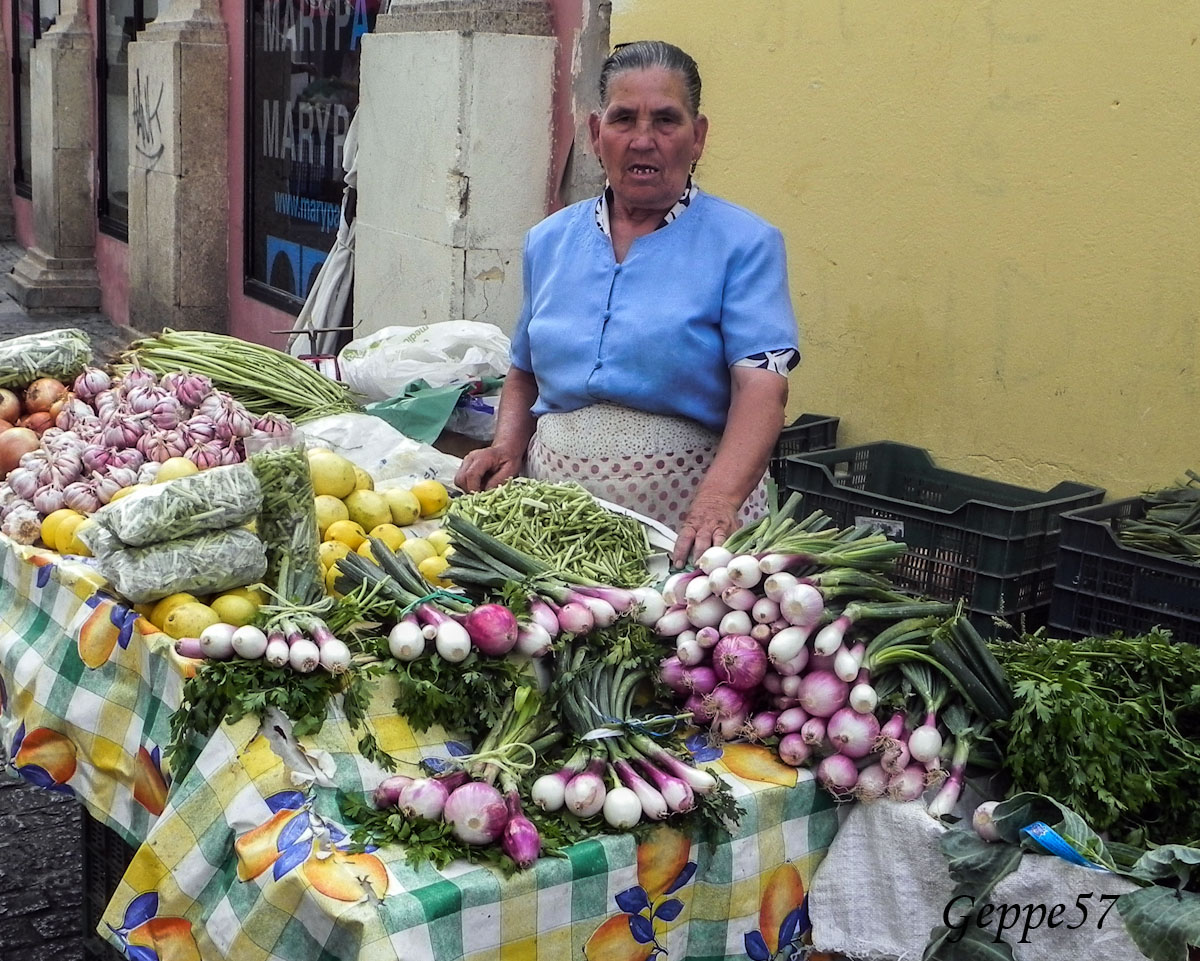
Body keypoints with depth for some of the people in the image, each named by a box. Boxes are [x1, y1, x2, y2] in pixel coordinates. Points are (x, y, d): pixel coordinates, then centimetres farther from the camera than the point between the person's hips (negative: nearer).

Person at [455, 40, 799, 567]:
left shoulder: (745, 243, -5)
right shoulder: (549, 241, 10)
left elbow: (761, 387, -16)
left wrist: (717, 503, -31)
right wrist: (507, 448, 1)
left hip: (686, 504, -3)